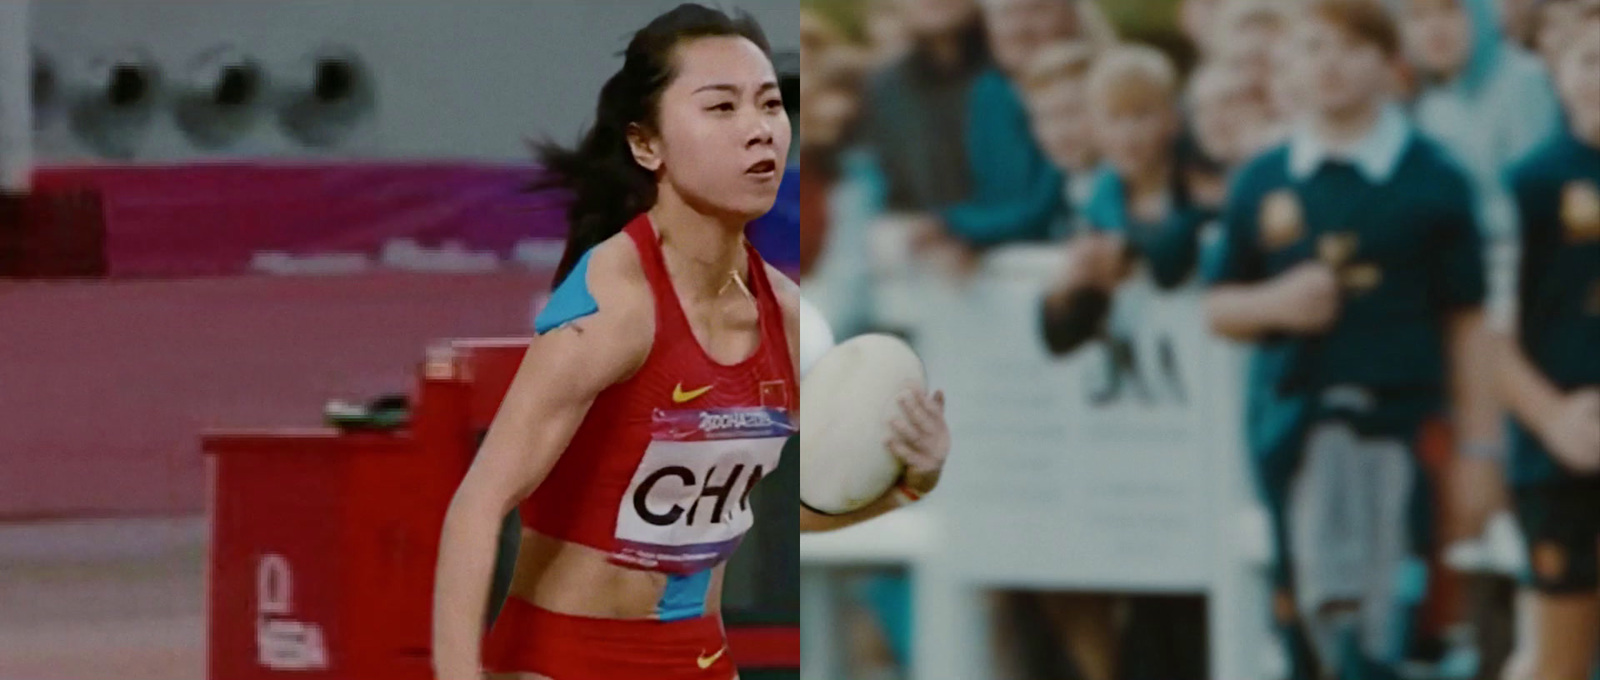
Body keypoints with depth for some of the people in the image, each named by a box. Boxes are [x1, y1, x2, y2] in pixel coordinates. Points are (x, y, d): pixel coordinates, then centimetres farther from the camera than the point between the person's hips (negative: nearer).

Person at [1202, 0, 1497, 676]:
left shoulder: (1432, 181, 1)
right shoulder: (1263, 183, 10)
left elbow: (1465, 322, 2)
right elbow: (1218, 307, 16)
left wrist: (1477, 451, -1)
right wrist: (1274, 303, -6)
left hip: (1398, 417, -3)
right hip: (1289, 415, 3)